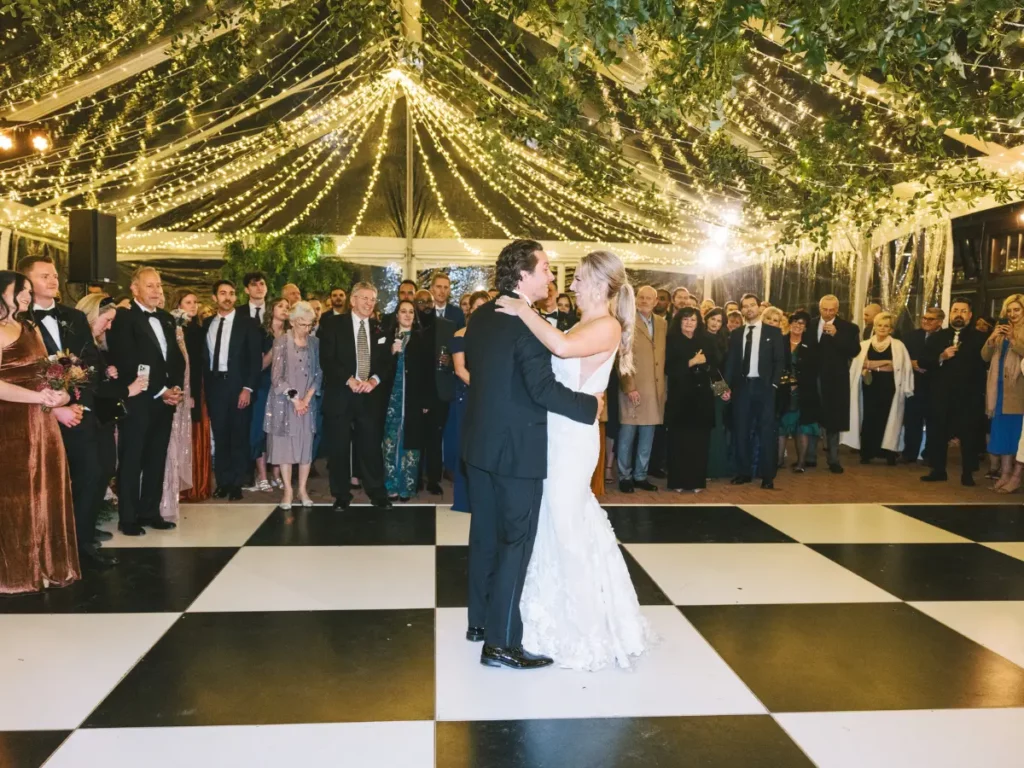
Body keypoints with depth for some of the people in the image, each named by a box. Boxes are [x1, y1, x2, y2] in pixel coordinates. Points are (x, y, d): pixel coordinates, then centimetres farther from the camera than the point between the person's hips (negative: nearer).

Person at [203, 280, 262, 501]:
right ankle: (223, 482, 16)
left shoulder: (247, 324, -1)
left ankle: (236, 484, 11)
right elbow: (204, 357, 11)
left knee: (239, 436, 3)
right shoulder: (207, 324, 9)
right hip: (214, 385, 3)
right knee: (219, 436, 7)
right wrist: (205, 385, 2)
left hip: (238, 385, -3)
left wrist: (248, 388, -13)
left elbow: (256, 359, -6)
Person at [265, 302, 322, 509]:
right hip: (284, 401, -2)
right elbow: (276, 377, -8)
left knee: (306, 445, 2)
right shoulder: (281, 341, -5)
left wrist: (306, 398, -7)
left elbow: (318, 374, 5)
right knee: (284, 444, 1)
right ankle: (287, 490, 8)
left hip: (307, 401, 3)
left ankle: (302, 489, 11)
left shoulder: (315, 342, 5)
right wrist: (294, 398, -13)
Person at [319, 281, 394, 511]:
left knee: (371, 446, 3)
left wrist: (374, 380, -11)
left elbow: (387, 363, 7)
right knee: (339, 448, 4)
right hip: (340, 395, -2)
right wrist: (350, 380, -16)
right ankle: (342, 496, 15)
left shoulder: (379, 330, 12)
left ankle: (378, 494, 13)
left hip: (369, 396, 2)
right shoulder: (333, 325, 0)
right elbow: (327, 360, -8)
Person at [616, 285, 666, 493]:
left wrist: (662, 385, 10)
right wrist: (629, 387, -16)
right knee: (627, 435, 1)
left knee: (647, 436, 9)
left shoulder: (662, 323, 12)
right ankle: (625, 477, 12)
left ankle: (640, 476, 20)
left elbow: (662, 355, 17)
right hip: (633, 387, -5)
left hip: (655, 388, 5)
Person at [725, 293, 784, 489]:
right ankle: (743, 472, 15)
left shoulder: (773, 331, 4)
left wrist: (774, 384, -9)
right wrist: (727, 386, -2)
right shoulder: (736, 334, 11)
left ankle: (767, 476, 5)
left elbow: (779, 360, 1)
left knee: (766, 431, 0)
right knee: (741, 431, 5)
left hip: (764, 386, -3)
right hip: (741, 386, 3)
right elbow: (730, 362, 8)